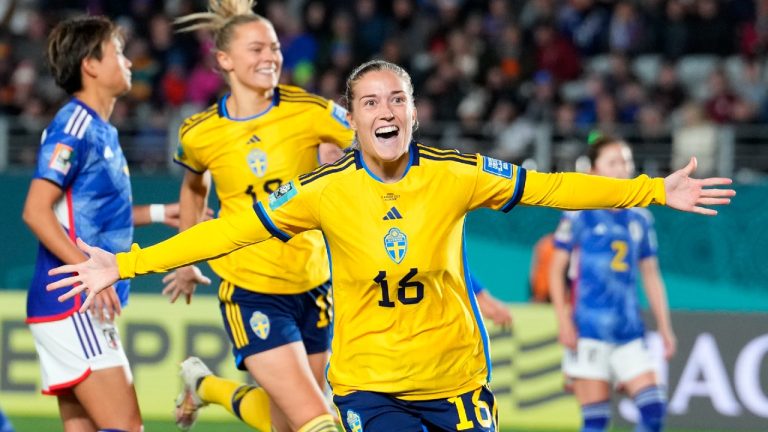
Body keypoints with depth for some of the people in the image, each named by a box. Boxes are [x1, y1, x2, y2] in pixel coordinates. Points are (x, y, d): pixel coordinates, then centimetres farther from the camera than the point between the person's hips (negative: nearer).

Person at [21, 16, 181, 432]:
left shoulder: (101, 130, 16)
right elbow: (36, 211, -20)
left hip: (85, 306, 10)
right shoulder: (73, 124, -12)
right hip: (71, 305, -10)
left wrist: (157, 213, 25)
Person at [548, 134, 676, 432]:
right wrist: (563, 320, -9)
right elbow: (556, 269, -1)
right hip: (589, 329, -4)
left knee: (653, 408, -7)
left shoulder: (640, 218, 12)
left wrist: (664, 327, 13)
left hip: (630, 331, 4)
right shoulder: (579, 214, -1)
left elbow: (651, 275, 17)